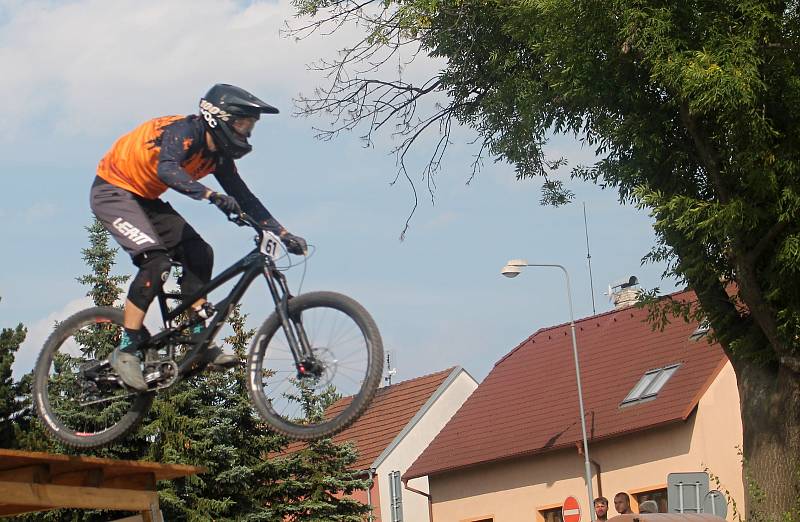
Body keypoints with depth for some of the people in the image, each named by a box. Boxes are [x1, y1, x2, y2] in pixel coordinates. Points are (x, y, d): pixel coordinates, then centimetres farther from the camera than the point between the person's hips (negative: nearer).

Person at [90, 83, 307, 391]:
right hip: (113, 190, -9)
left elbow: (243, 197, 6)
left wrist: (284, 234, 0)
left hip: (144, 198, 9)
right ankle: (125, 351, -20)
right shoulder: (185, 132, -26)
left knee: (198, 253, -4)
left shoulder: (219, 154, 0)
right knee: (156, 259, -25)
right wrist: (211, 196, -57)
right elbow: (167, 169, -45)